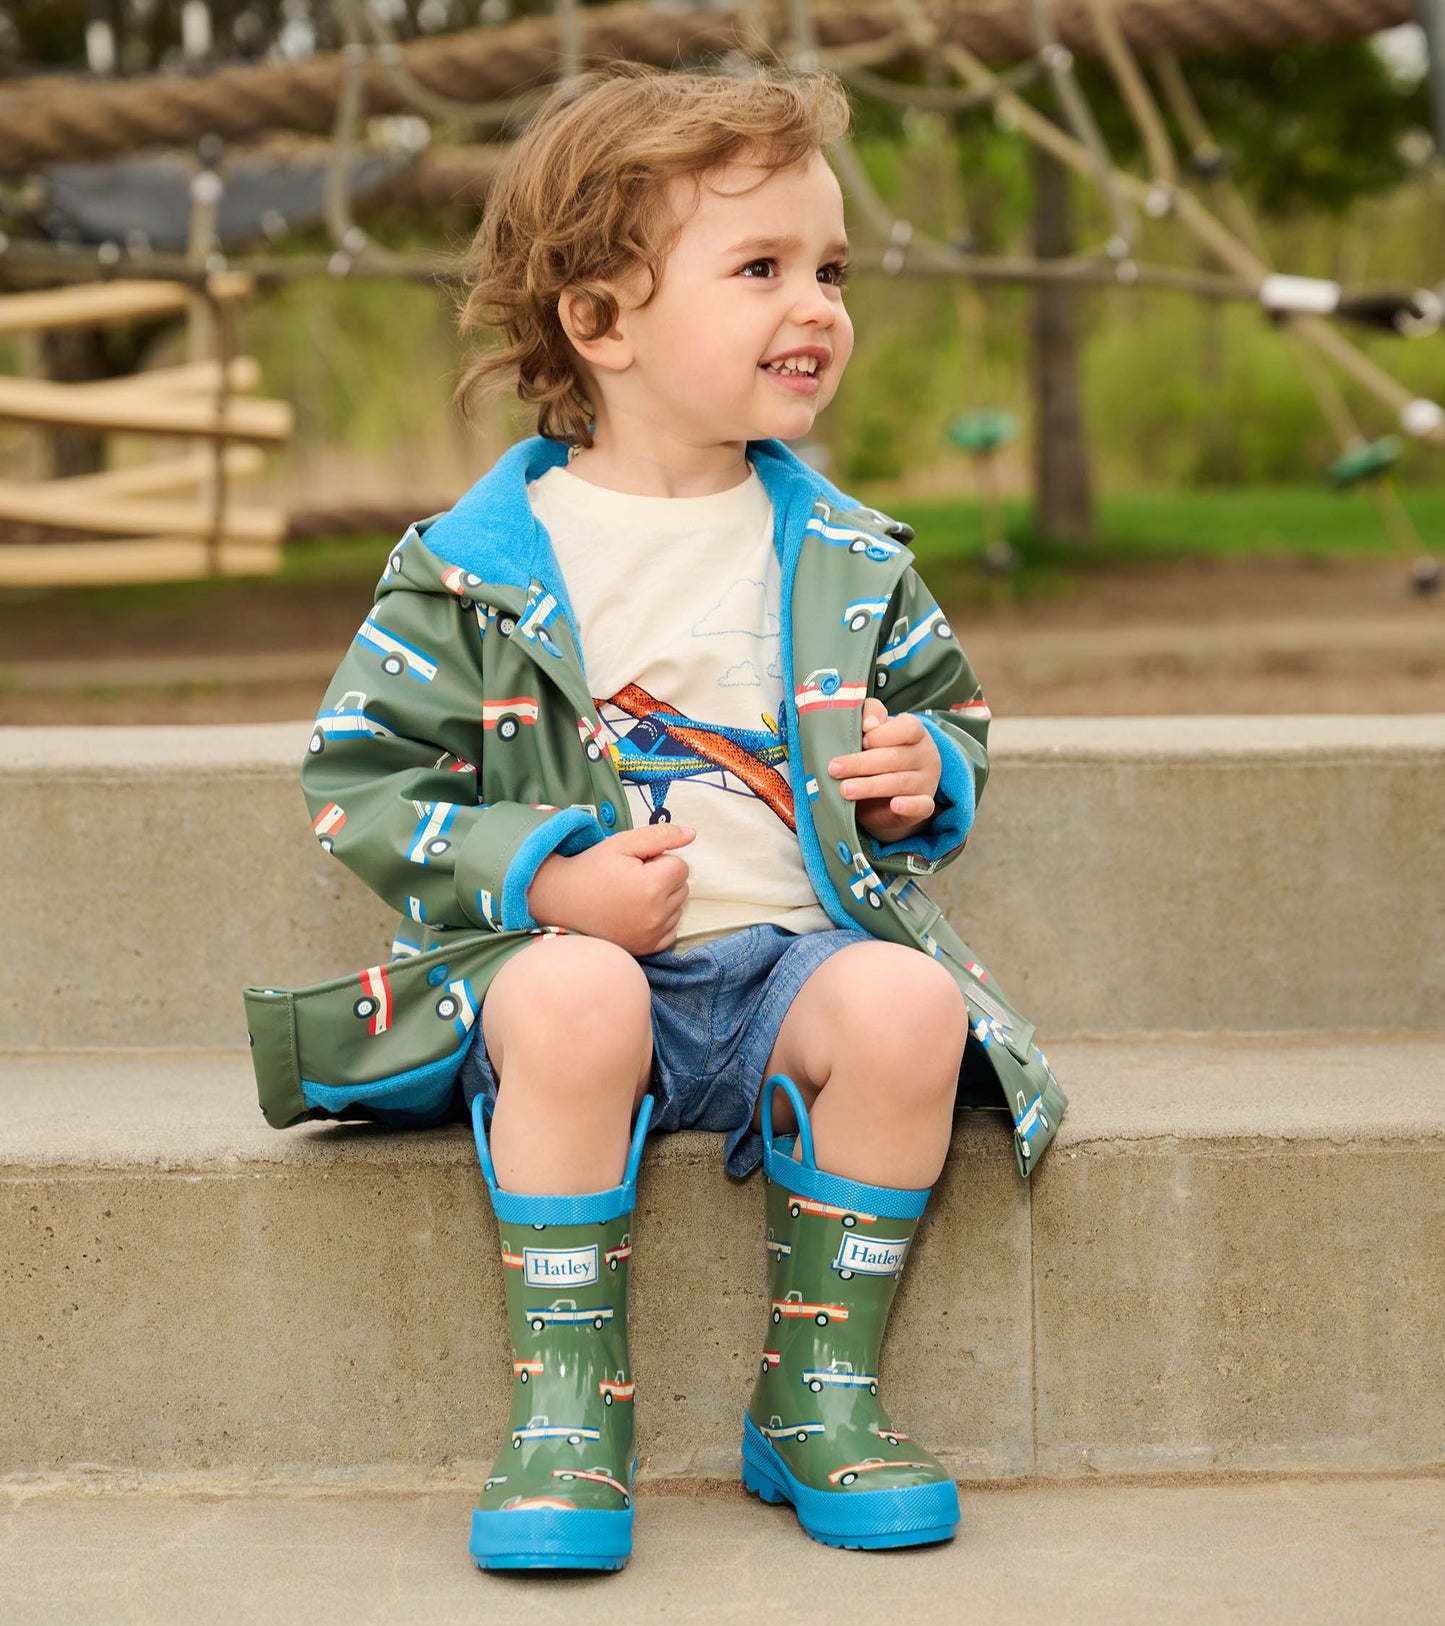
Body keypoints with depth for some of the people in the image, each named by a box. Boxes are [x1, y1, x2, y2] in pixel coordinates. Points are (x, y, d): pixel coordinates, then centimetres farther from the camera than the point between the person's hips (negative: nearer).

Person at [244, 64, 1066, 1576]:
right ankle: (567, 1406, -22)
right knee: (574, 999, -38)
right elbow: (362, 781, 1)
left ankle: (816, 1398, -12)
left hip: (798, 950, 3)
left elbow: (950, 710, 25)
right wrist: (548, 881, -12)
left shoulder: (847, 557, 12)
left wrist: (929, 778, 0)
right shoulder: (472, 566, 1)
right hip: (576, 953, -3)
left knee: (905, 1006, -31)